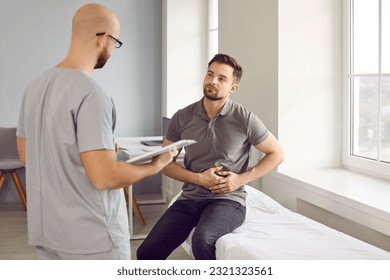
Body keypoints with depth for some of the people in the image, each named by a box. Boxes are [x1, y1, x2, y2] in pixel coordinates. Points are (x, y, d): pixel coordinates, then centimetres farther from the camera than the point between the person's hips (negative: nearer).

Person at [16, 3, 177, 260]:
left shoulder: (35, 86, 4)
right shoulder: (90, 93, -21)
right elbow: (104, 177, -25)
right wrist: (155, 165, -8)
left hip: (46, 231, 8)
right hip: (91, 237, -7)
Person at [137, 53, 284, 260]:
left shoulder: (245, 119, -4)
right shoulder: (182, 117, 4)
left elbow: (277, 154, 5)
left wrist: (241, 179, -7)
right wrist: (199, 178, -8)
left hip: (228, 200, -3)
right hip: (189, 198, 3)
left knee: (202, 239, -35)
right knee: (147, 252, -15)